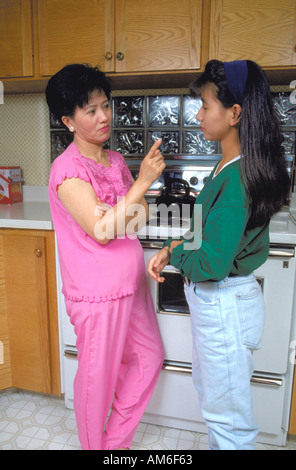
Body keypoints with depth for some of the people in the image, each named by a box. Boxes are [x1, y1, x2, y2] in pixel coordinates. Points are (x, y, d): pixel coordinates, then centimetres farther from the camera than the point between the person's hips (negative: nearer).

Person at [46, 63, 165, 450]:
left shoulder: (116, 160, 8)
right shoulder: (67, 169, -16)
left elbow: (140, 216, 13)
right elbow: (101, 229, -27)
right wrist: (142, 182, -24)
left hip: (130, 286, 8)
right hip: (98, 293, -8)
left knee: (149, 357, 20)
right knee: (99, 376, 10)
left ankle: (116, 440, 42)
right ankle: (95, 446, 40)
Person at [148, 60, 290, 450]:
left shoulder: (237, 179, -27)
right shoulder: (229, 166, 3)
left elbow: (212, 263, -28)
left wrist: (173, 252, -9)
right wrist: (172, 250, -2)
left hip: (225, 305, -10)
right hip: (213, 298, 10)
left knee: (227, 411, 14)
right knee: (209, 388, 29)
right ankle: (220, 444, 53)